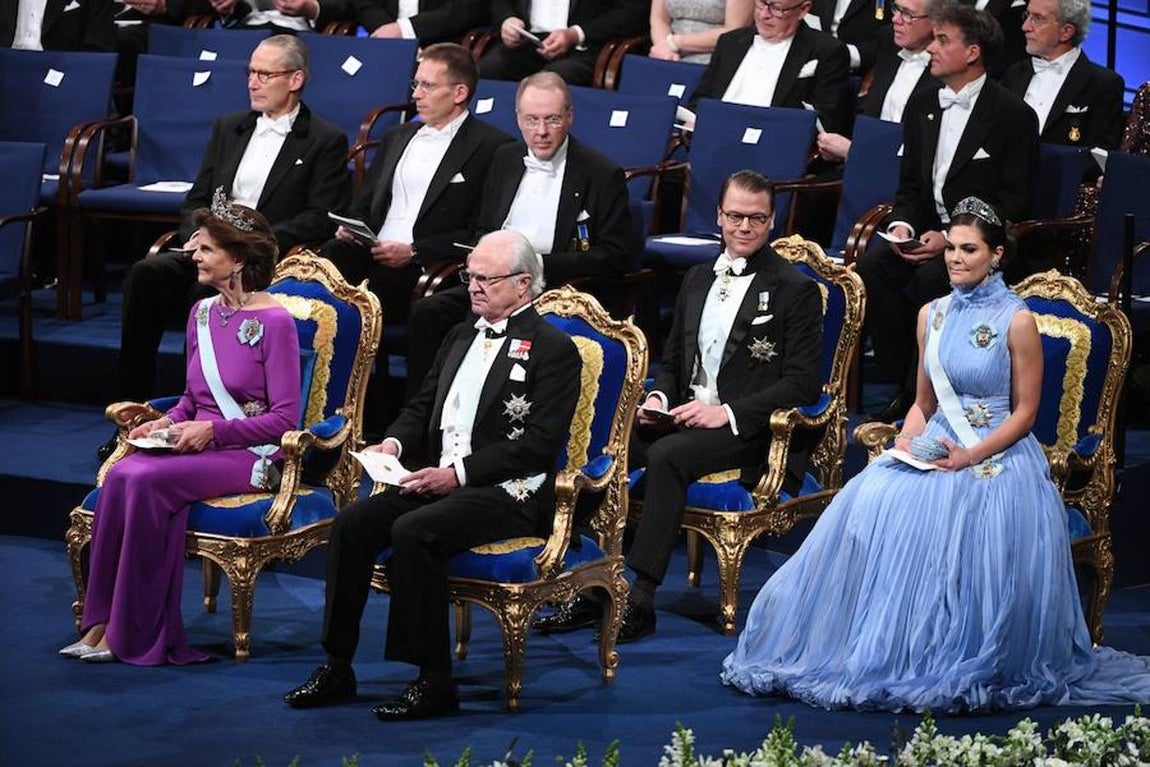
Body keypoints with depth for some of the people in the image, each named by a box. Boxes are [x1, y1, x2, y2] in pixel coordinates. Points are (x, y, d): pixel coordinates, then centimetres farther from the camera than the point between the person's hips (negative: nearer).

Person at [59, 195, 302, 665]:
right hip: (196, 446, 7)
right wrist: (168, 421, 2)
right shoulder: (202, 314, 13)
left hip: (250, 455, -6)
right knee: (121, 476, -25)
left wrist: (212, 431, -18)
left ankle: (130, 634, -21)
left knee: (147, 481, -30)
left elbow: (285, 418, -11)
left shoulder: (274, 322, -9)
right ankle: (102, 623, -24)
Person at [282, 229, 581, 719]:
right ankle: (337, 668, -8)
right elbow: (422, 407, 24)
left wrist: (459, 473, -19)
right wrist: (395, 443, 1)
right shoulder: (462, 337, 20)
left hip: (508, 494, -8)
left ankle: (434, 681, -24)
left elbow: (540, 444, -14)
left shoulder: (553, 350, -5)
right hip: (439, 479, 8)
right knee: (353, 522, -14)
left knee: (413, 531, -31)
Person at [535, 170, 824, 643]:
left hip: (750, 431, -6)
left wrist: (728, 413, -18)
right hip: (688, 418, 6)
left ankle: (639, 600, -33)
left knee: (667, 456, -33)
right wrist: (659, 398, 0)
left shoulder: (796, 291, -2)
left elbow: (804, 383, -9)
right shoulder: (698, 280, 19)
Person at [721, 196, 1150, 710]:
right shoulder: (932, 316, 12)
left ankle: (971, 669, -16)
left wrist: (971, 456, -16)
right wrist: (908, 439, -3)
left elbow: (1024, 411, -4)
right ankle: (873, 650, -15)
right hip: (935, 449, 5)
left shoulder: (1016, 321, -5)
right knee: (870, 504, -23)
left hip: (998, 456, -5)